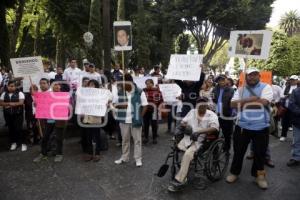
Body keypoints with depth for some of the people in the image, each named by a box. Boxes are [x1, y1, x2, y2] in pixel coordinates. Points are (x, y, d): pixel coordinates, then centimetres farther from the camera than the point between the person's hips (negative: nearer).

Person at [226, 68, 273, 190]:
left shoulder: (266, 87, -2)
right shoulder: (240, 89, 6)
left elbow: (264, 102, -19)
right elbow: (233, 104, -7)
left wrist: (244, 101, -12)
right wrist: (253, 99, -17)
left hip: (261, 127, -1)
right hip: (242, 126, 2)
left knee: (260, 152, 11)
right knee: (238, 151, 11)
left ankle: (259, 175, 31)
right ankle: (234, 172, 29)